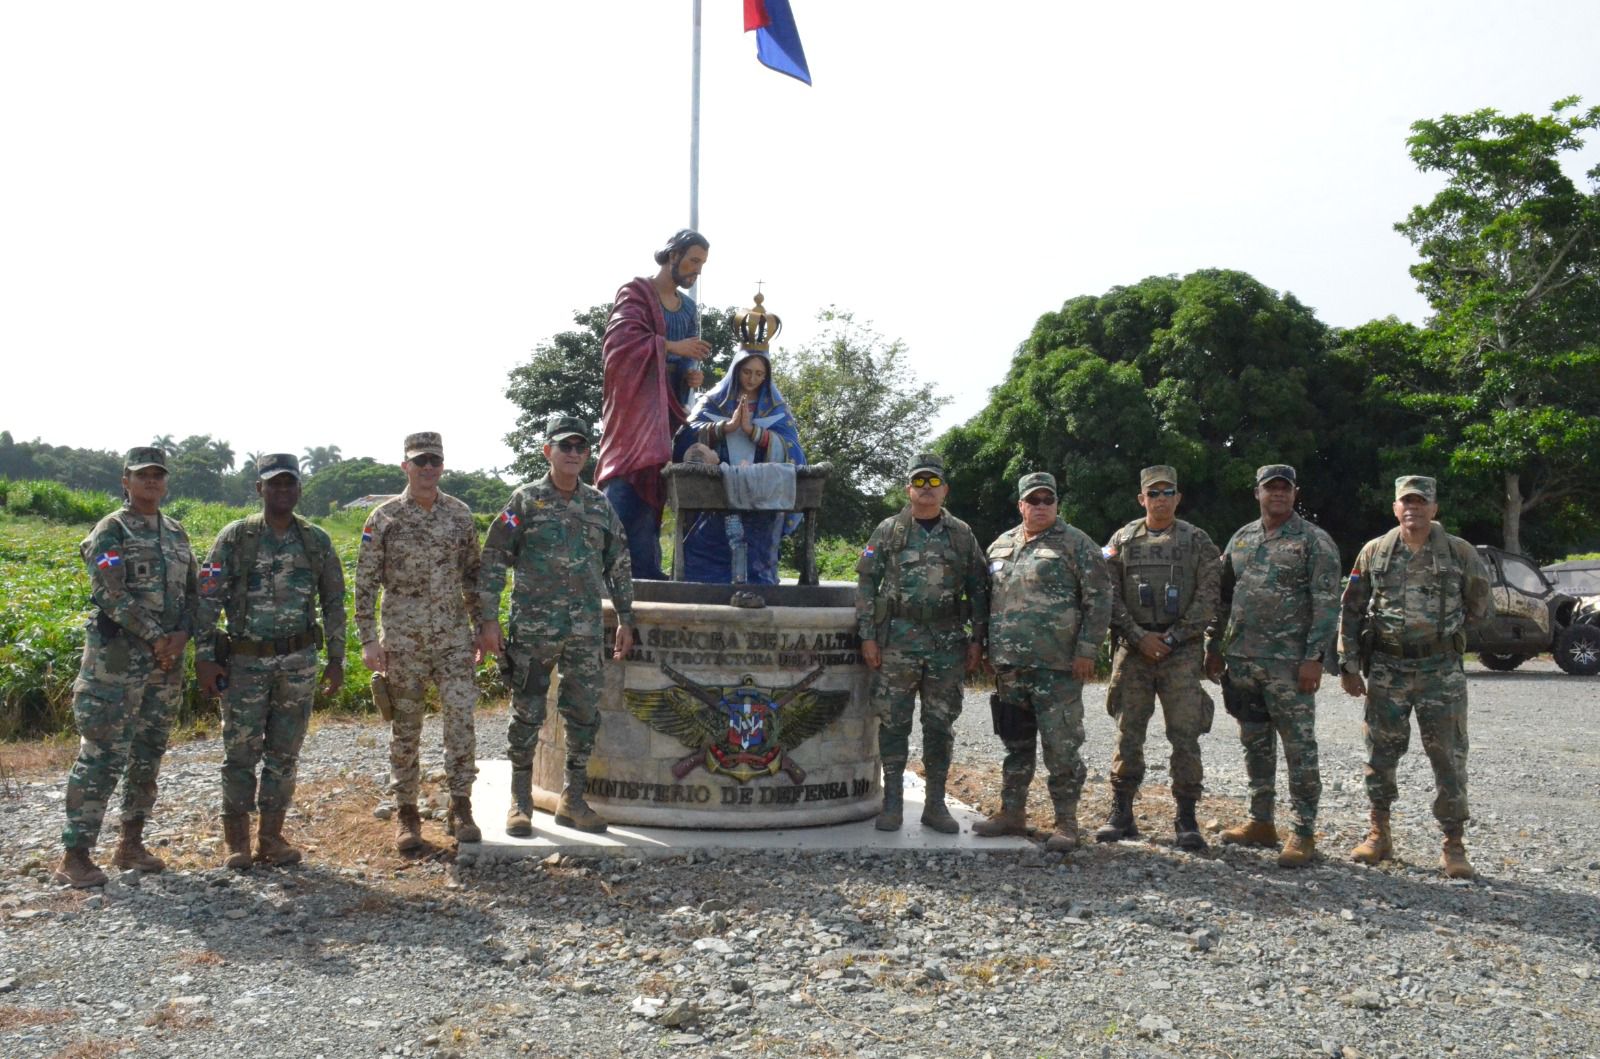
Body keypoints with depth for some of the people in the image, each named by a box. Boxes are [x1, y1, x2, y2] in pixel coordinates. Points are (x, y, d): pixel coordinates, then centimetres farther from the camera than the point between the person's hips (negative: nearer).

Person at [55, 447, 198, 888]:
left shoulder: (176, 533, 14)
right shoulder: (111, 530, -5)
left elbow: (191, 590, 14)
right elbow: (111, 592, -15)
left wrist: (182, 634, -5)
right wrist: (155, 637, -16)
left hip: (166, 660, 6)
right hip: (116, 658, -6)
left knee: (148, 754, 11)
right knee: (102, 755, -7)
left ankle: (131, 842, 21)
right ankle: (74, 855, -1)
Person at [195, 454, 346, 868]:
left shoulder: (316, 542, 3)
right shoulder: (234, 538, -4)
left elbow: (334, 603, 9)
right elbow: (208, 600, -4)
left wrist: (337, 658, 6)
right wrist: (203, 657, -10)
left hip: (299, 661, 2)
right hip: (245, 661, -2)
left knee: (284, 753, 8)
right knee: (241, 752, 3)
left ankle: (272, 835, 20)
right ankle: (237, 839, 16)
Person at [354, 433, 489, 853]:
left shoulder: (460, 514, 6)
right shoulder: (383, 518, -2)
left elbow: (473, 576, 12)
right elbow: (365, 583, -2)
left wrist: (483, 628, 9)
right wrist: (368, 640, -7)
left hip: (454, 637, 2)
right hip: (402, 640, -1)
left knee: (461, 716, -7)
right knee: (405, 728, 6)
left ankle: (460, 808, 3)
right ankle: (406, 812, 17)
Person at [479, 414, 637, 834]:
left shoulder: (599, 504, 10)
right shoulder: (525, 500, -1)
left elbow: (619, 564, 15)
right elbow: (493, 561, -2)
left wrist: (625, 619, 11)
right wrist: (488, 621, -7)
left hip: (586, 630, 4)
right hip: (532, 628, -3)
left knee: (584, 715, 6)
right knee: (527, 715, 3)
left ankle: (573, 800, 18)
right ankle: (520, 802, 15)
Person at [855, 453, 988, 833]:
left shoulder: (962, 535, 9)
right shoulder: (888, 532, 3)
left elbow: (978, 590, 11)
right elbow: (866, 584, 2)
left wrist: (977, 639, 5)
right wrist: (867, 637, -4)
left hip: (948, 645, 2)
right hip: (897, 643, -1)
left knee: (940, 726, 6)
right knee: (893, 724, 2)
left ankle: (935, 805, 16)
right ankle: (892, 802, 12)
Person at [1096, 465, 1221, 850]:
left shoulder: (1197, 541, 4)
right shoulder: (1122, 540, 8)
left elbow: (1207, 599, -2)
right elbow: (1110, 596, 3)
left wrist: (1172, 637, -10)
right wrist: (1140, 637, -8)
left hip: (1182, 652, -1)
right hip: (1133, 650, 2)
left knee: (1185, 737, -1)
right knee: (1128, 735, 5)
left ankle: (1186, 820, 8)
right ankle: (1121, 816, 14)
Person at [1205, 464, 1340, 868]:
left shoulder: (1315, 542, -3)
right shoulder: (1240, 539, 14)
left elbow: (1327, 605, -9)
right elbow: (1223, 599, 18)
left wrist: (1314, 657, -16)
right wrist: (1214, 648, 15)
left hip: (1289, 664, -6)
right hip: (1241, 661, 6)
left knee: (1300, 748, -2)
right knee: (1255, 744, 14)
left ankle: (1304, 832, 5)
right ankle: (1260, 822, 24)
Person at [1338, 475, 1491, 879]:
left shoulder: (1460, 553, 0)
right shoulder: (1374, 552, 3)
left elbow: (1478, 607, 13)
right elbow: (1350, 612, 6)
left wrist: (1442, 630, 12)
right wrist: (1349, 665, 2)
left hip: (1441, 670, -1)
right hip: (1385, 669, 1)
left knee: (1448, 756, 0)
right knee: (1381, 753, 8)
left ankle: (1453, 845, 9)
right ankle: (1379, 835, 21)